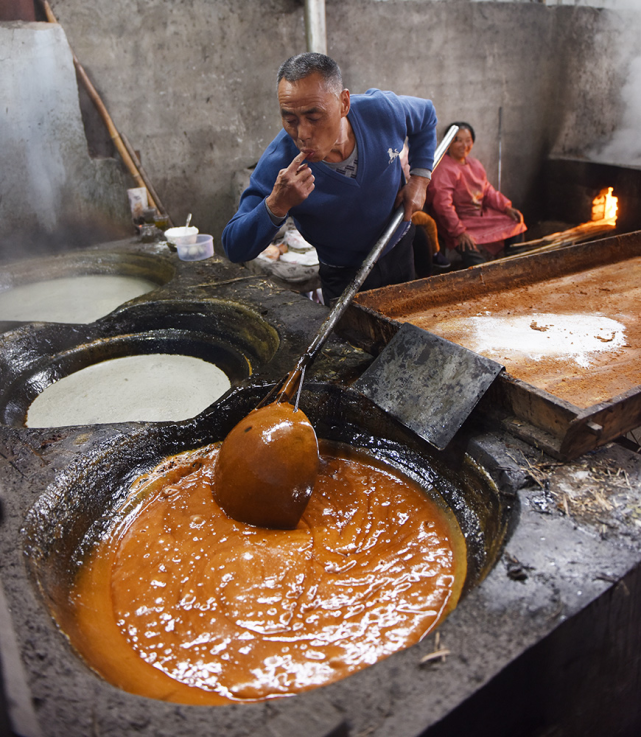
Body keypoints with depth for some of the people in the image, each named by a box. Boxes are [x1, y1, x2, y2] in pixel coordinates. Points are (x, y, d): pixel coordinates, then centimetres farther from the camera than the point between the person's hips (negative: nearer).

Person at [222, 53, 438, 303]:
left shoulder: (382, 110, -22)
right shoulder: (277, 164, -30)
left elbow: (426, 115, 4)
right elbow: (234, 249, -29)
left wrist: (420, 178, -8)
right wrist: (275, 206, -46)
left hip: (400, 252, 4)